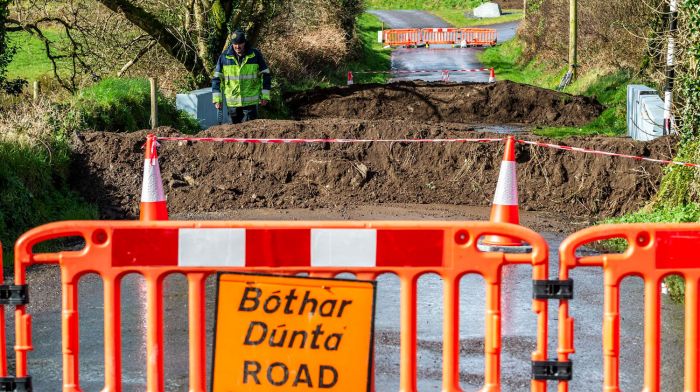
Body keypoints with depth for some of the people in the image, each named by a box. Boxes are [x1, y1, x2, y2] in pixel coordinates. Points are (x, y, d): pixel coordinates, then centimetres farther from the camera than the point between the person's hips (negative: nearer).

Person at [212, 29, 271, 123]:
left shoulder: (255, 55, -3)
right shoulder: (224, 57, -2)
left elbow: (265, 75, 4)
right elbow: (217, 78, 3)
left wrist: (265, 96, 0)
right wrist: (217, 99, -2)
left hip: (250, 102, -2)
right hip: (232, 102, 2)